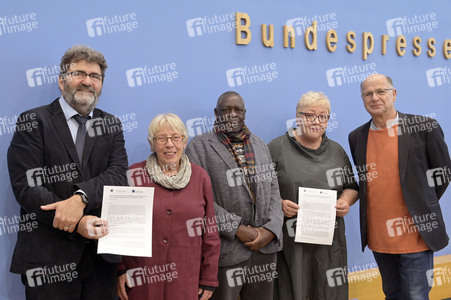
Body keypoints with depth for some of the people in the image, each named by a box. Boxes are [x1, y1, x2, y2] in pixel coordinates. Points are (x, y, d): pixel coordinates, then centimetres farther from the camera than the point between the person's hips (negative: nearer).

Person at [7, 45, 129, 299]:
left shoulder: (112, 125, 10)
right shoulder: (33, 123, -1)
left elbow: (119, 174, -4)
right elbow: (26, 186, -10)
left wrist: (81, 197, -22)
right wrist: (77, 224, -19)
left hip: (102, 253, 3)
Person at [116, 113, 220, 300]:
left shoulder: (200, 177, 2)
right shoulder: (134, 175, -2)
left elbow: (210, 231, 3)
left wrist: (209, 280, 3)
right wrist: (119, 270, -1)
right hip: (141, 280, -1)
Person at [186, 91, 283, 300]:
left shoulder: (259, 145, 14)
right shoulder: (199, 146, -2)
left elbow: (273, 189, 9)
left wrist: (271, 229, -5)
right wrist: (237, 229, -15)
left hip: (265, 246, 5)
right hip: (226, 250, -4)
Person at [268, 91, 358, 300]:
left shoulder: (336, 150, 12)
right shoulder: (277, 148, -2)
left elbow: (351, 186, 19)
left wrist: (346, 201, -1)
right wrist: (278, 204, -18)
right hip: (290, 242, -3)